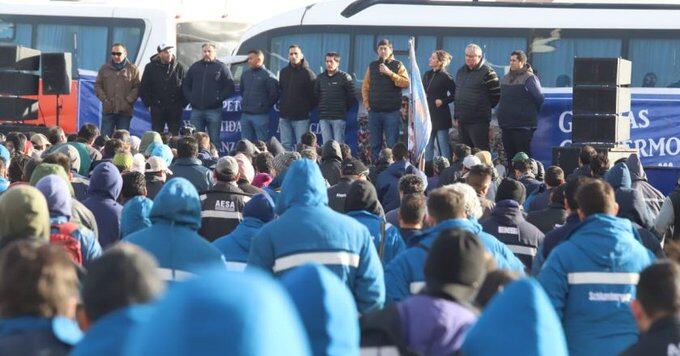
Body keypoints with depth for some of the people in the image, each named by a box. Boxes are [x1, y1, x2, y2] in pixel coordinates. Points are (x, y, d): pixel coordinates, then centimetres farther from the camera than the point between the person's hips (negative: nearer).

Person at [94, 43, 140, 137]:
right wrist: (104, 99, -4)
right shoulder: (104, 69, 10)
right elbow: (97, 85, 10)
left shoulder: (133, 69, 4)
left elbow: (137, 87, 1)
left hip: (125, 111, -1)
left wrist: (128, 100, -10)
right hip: (108, 110, 1)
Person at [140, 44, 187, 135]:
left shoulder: (179, 67, 1)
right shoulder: (150, 67, 1)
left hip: (175, 110, 0)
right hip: (157, 108, 0)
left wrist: (183, 103, -1)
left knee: (175, 135, 3)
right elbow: (143, 88, 5)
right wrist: (149, 104, -1)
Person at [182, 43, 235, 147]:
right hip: (196, 110, 4)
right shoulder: (195, 67, 14)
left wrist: (218, 98, -11)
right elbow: (185, 85, 18)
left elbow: (230, 87, -3)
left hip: (214, 110, -4)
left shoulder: (221, 67, 2)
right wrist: (190, 98, 2)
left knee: (214, 140, -1)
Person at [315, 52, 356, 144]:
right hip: (324, 118, 4)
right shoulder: (320, 78, 13)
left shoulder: (345, 77, -1)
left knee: (339, 144, -6)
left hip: (339, 118, -4)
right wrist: (321, 107, 13)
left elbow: (351, 97, -1)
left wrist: (344, 108, 2)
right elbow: (316, 95, 20)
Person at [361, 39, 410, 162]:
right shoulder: (372, 66, 13)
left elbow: (406, 83, -10)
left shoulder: (397, 65, 4)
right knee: (375, 144, 5)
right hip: (374, 111, 3)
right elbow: (365, 87, 15)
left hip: (392, 111, -3)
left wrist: (390, 73, -16)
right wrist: (366, 103, 3)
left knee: (392, 144, -5)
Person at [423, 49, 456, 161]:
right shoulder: (427, 75, 12)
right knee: (428, 145, 10)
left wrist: (442, 101, -15)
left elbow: (454, 94, -8)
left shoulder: (446, 77, -9)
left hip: (440, 114, -7)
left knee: (443, 145, -1)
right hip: (428, 114, 7)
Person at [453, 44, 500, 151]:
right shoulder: (461, 72, 14)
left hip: (478, 121, -8)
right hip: (462, 120, 8)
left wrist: (485, 108, 2)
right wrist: (456, 116, 17)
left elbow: (497, 94, -7)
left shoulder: (487, 73, -9)